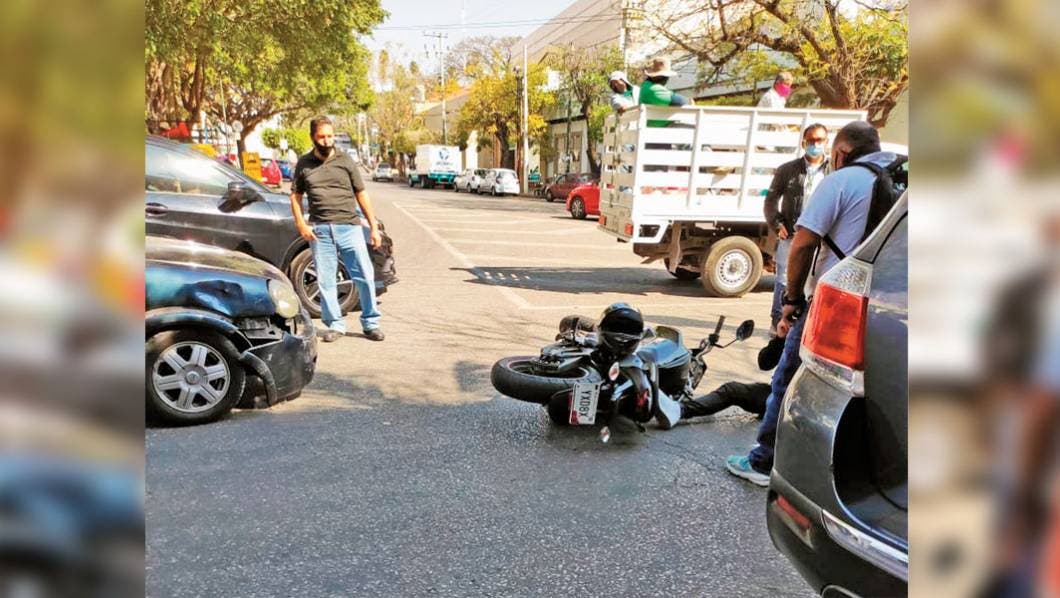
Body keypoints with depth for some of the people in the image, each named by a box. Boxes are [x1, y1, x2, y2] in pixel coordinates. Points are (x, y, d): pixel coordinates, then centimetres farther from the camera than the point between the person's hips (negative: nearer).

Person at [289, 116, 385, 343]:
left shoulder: (345, 160, 6)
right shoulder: (304, 164, 10)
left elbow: (361, 195, 7)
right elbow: (295, 195, 15)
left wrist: (374, 227, 3)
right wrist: (300, 224, 0)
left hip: (349, 226, -1)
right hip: (319, 230, 1)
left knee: (365, 276, -3)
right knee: (325, 280, 4)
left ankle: (370, 324, 8)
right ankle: (335, 324, 17)